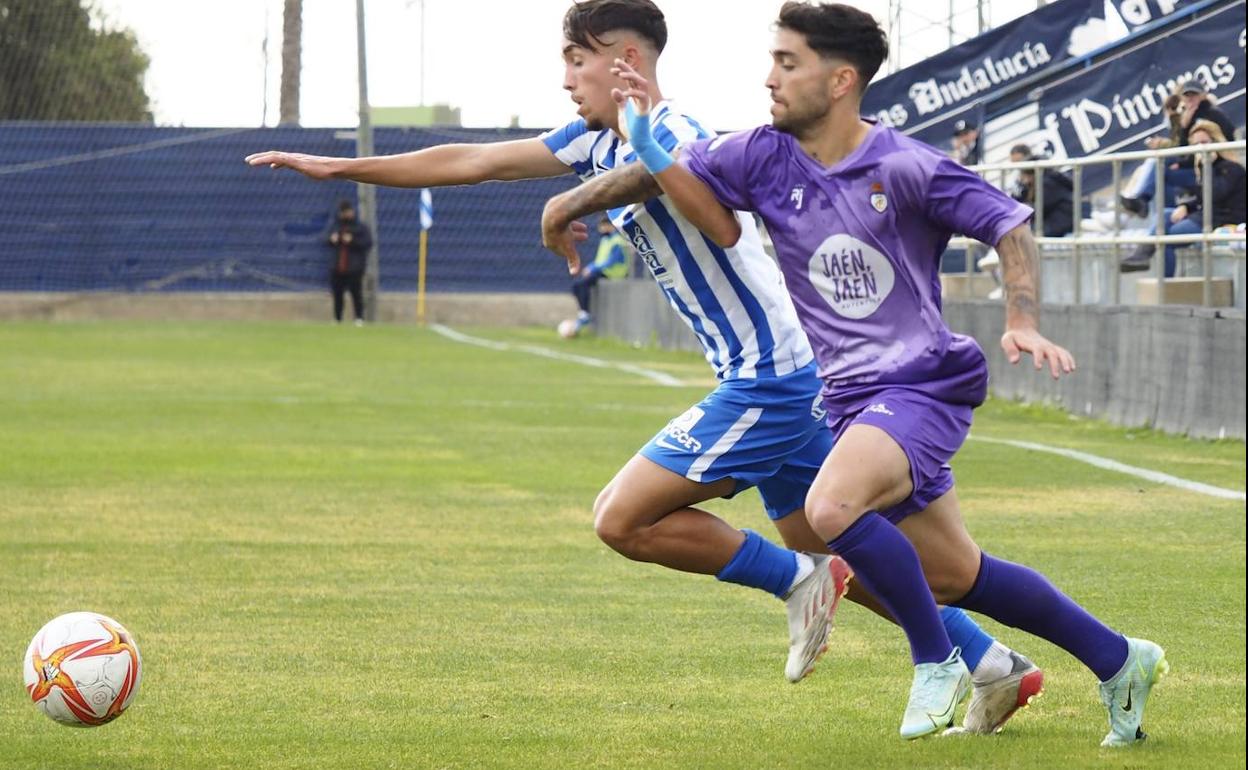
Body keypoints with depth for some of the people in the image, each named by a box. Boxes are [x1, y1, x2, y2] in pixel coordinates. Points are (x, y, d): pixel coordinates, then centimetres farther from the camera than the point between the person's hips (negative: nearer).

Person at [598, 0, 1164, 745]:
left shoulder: (905, 168, -13)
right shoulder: (765, 157, 1)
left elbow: (1010, 223, -7)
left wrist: (1023, 322, -19)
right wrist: (650, 146, -11)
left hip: (925, 384, -7)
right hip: (852, 398, 7)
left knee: (832, 505, -32)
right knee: (955, 577, 14)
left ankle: (937, 661, -11)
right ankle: (1121, 662, 30)